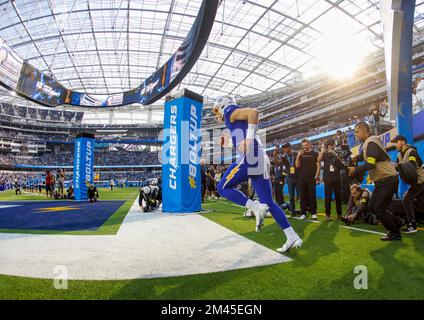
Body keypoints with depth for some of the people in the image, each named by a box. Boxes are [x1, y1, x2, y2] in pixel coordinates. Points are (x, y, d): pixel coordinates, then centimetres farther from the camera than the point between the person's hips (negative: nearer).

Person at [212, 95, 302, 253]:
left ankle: (256, 207, -11)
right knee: (268, 202, 9)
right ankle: (292, 237, 7)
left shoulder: (230, 110, 4)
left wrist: (249, 138, -18)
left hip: (251, 157, -9)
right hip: (260, 159, 9)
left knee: (223, 187, 4)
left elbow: (254, 112, -14)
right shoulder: (236, 122, 31)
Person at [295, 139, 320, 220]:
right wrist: (298, 156, -10)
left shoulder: (315, 154, 4)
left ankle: (313, 213, 9)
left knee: (312, 196, 1)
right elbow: (297, 165, 3)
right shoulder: (301, 154, 11)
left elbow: (318, 166, 0)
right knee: (303, 196, 4)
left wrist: (316, 177, -8)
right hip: (302, 178, 3)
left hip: (311, 178, -2)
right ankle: (303, 213, 9)